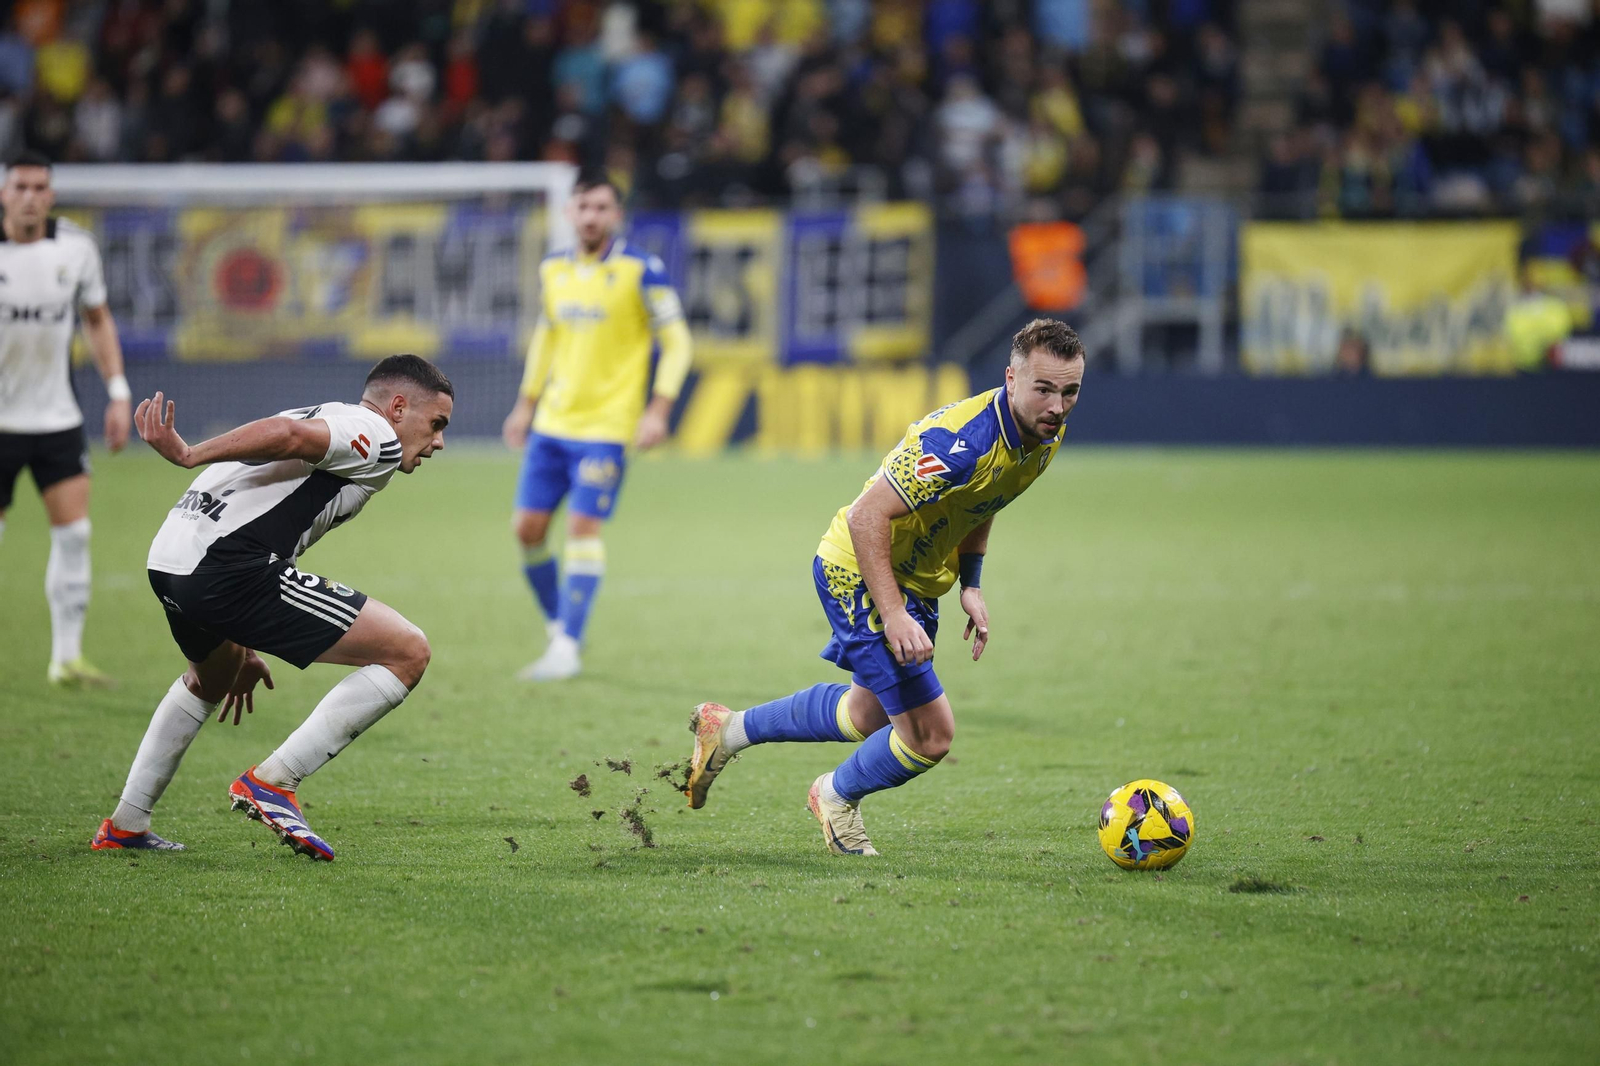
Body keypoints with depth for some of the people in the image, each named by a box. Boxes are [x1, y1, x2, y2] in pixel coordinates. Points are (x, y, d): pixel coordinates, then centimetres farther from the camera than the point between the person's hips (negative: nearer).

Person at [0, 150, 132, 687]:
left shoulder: (76, 247, -1)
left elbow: (98, 320, 12)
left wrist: (118, 393, 4)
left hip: (57, 417, 3)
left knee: (74, 532, -8)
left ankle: (67, 657, -1)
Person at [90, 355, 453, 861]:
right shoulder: (378, 438, 1)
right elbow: (288, 433, -19)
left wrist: (241, 649, 38)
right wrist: (189, 455, -26)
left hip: (168, 562, 10)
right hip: (228, 568, -10)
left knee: (211, 679, 41)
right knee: (407, 653, -7)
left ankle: (123, 826, 44)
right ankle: (271, 782, -4)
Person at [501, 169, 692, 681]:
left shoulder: (641, 271, -8)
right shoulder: (553, 270, 8)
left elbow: (676, 341, -5)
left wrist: (658, 409, -14)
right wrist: (526, 403, 22)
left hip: (605, 426, -6)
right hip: (552, 422, 6)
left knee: (583, 527, -13)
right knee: (528, 526, 2)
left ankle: (567, 648, -12)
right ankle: (558, 624, 20)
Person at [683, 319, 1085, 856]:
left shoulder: (1044, 436, -5)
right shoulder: (962, 439, -33)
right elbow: (866, 516, -31)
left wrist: (970, 585, 4)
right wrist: (893, 615, -34)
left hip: (916, 582, 10)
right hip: (862, 574, -10)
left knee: (871, 715, 26)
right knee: (931, 732, -8)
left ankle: (728, 729, 42)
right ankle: (837, 797, 21)